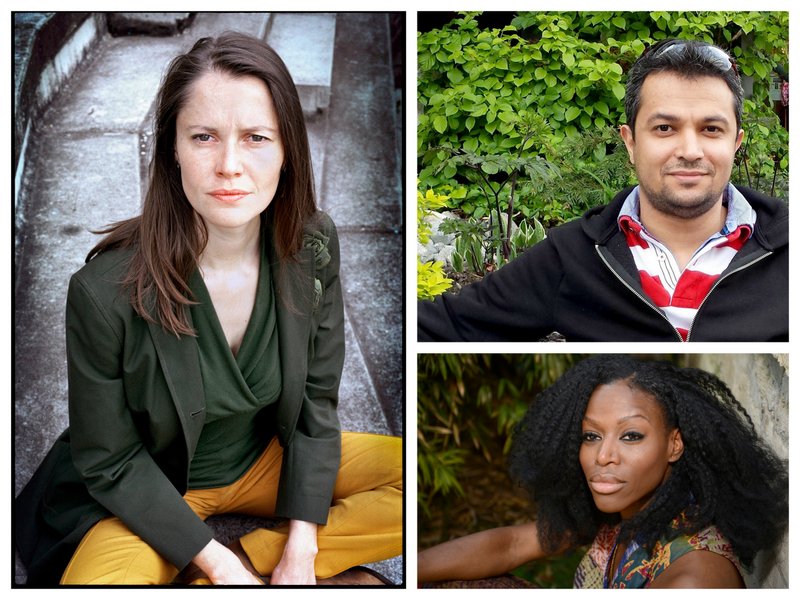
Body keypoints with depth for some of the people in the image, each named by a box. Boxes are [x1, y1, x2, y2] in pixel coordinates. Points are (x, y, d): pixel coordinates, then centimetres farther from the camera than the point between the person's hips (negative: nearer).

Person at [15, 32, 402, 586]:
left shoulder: (312, 247, -15)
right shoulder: (106, 291, -26)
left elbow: (315, 400, -5)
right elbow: (111, 462, -14)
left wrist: (300, 552, -13)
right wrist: (218, 563, -18)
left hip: (269, 461, 5)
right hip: (154, 494, -4)